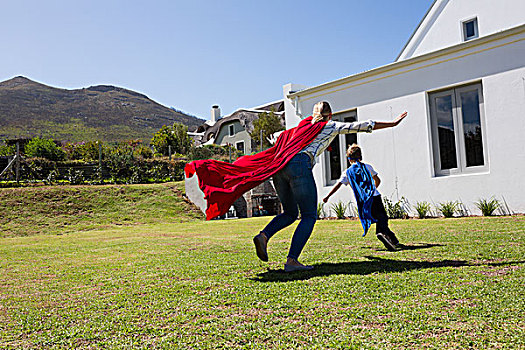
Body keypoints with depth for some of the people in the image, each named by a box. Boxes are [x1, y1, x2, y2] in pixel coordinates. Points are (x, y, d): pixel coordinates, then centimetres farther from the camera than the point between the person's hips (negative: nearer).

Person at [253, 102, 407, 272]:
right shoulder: (331, 126, 18)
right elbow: (363, 126, 16)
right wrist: (393, 123, 23)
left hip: (279, 164, 6)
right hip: (299, 164, -6)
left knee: (290, 213, 18)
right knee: (309, 216, 0)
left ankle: (263, 235, -5)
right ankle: (292, 260, -11)